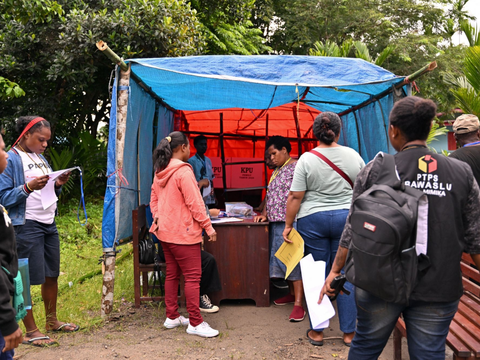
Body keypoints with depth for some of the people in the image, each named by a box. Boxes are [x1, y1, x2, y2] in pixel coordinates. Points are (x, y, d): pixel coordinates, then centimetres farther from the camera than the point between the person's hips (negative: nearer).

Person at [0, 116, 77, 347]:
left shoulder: (41, 159, 14)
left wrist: (57, 185, 0)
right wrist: (28, 187, -25)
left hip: (49, 224, 8)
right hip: (26, 226, -8)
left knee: (52, 275, 16)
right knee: (26, 280, 0)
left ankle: (52, 321, 32)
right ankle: (31, 331, 12)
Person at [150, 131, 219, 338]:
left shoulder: (160, 172, 10)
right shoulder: (183, 171, -17)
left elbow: (154, 200, 15)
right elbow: (195, 203, -18)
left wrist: (157, 219, 16)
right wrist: (208, 227, -13)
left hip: (165, 232, 9)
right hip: (183, 232, -9)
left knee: (172, 274, 16)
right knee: (193, 276, -3)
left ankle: (172, 317, 24)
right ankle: (195, 323, 1)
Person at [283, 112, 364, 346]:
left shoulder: (306, 159, -7)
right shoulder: (353, 156, 1)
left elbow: (295, 197, -8)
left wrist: (288, 225, 1)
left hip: (313, 221, -2)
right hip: (346, 218, 2)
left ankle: (317, 332, 16)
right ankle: (349, 332, 14)